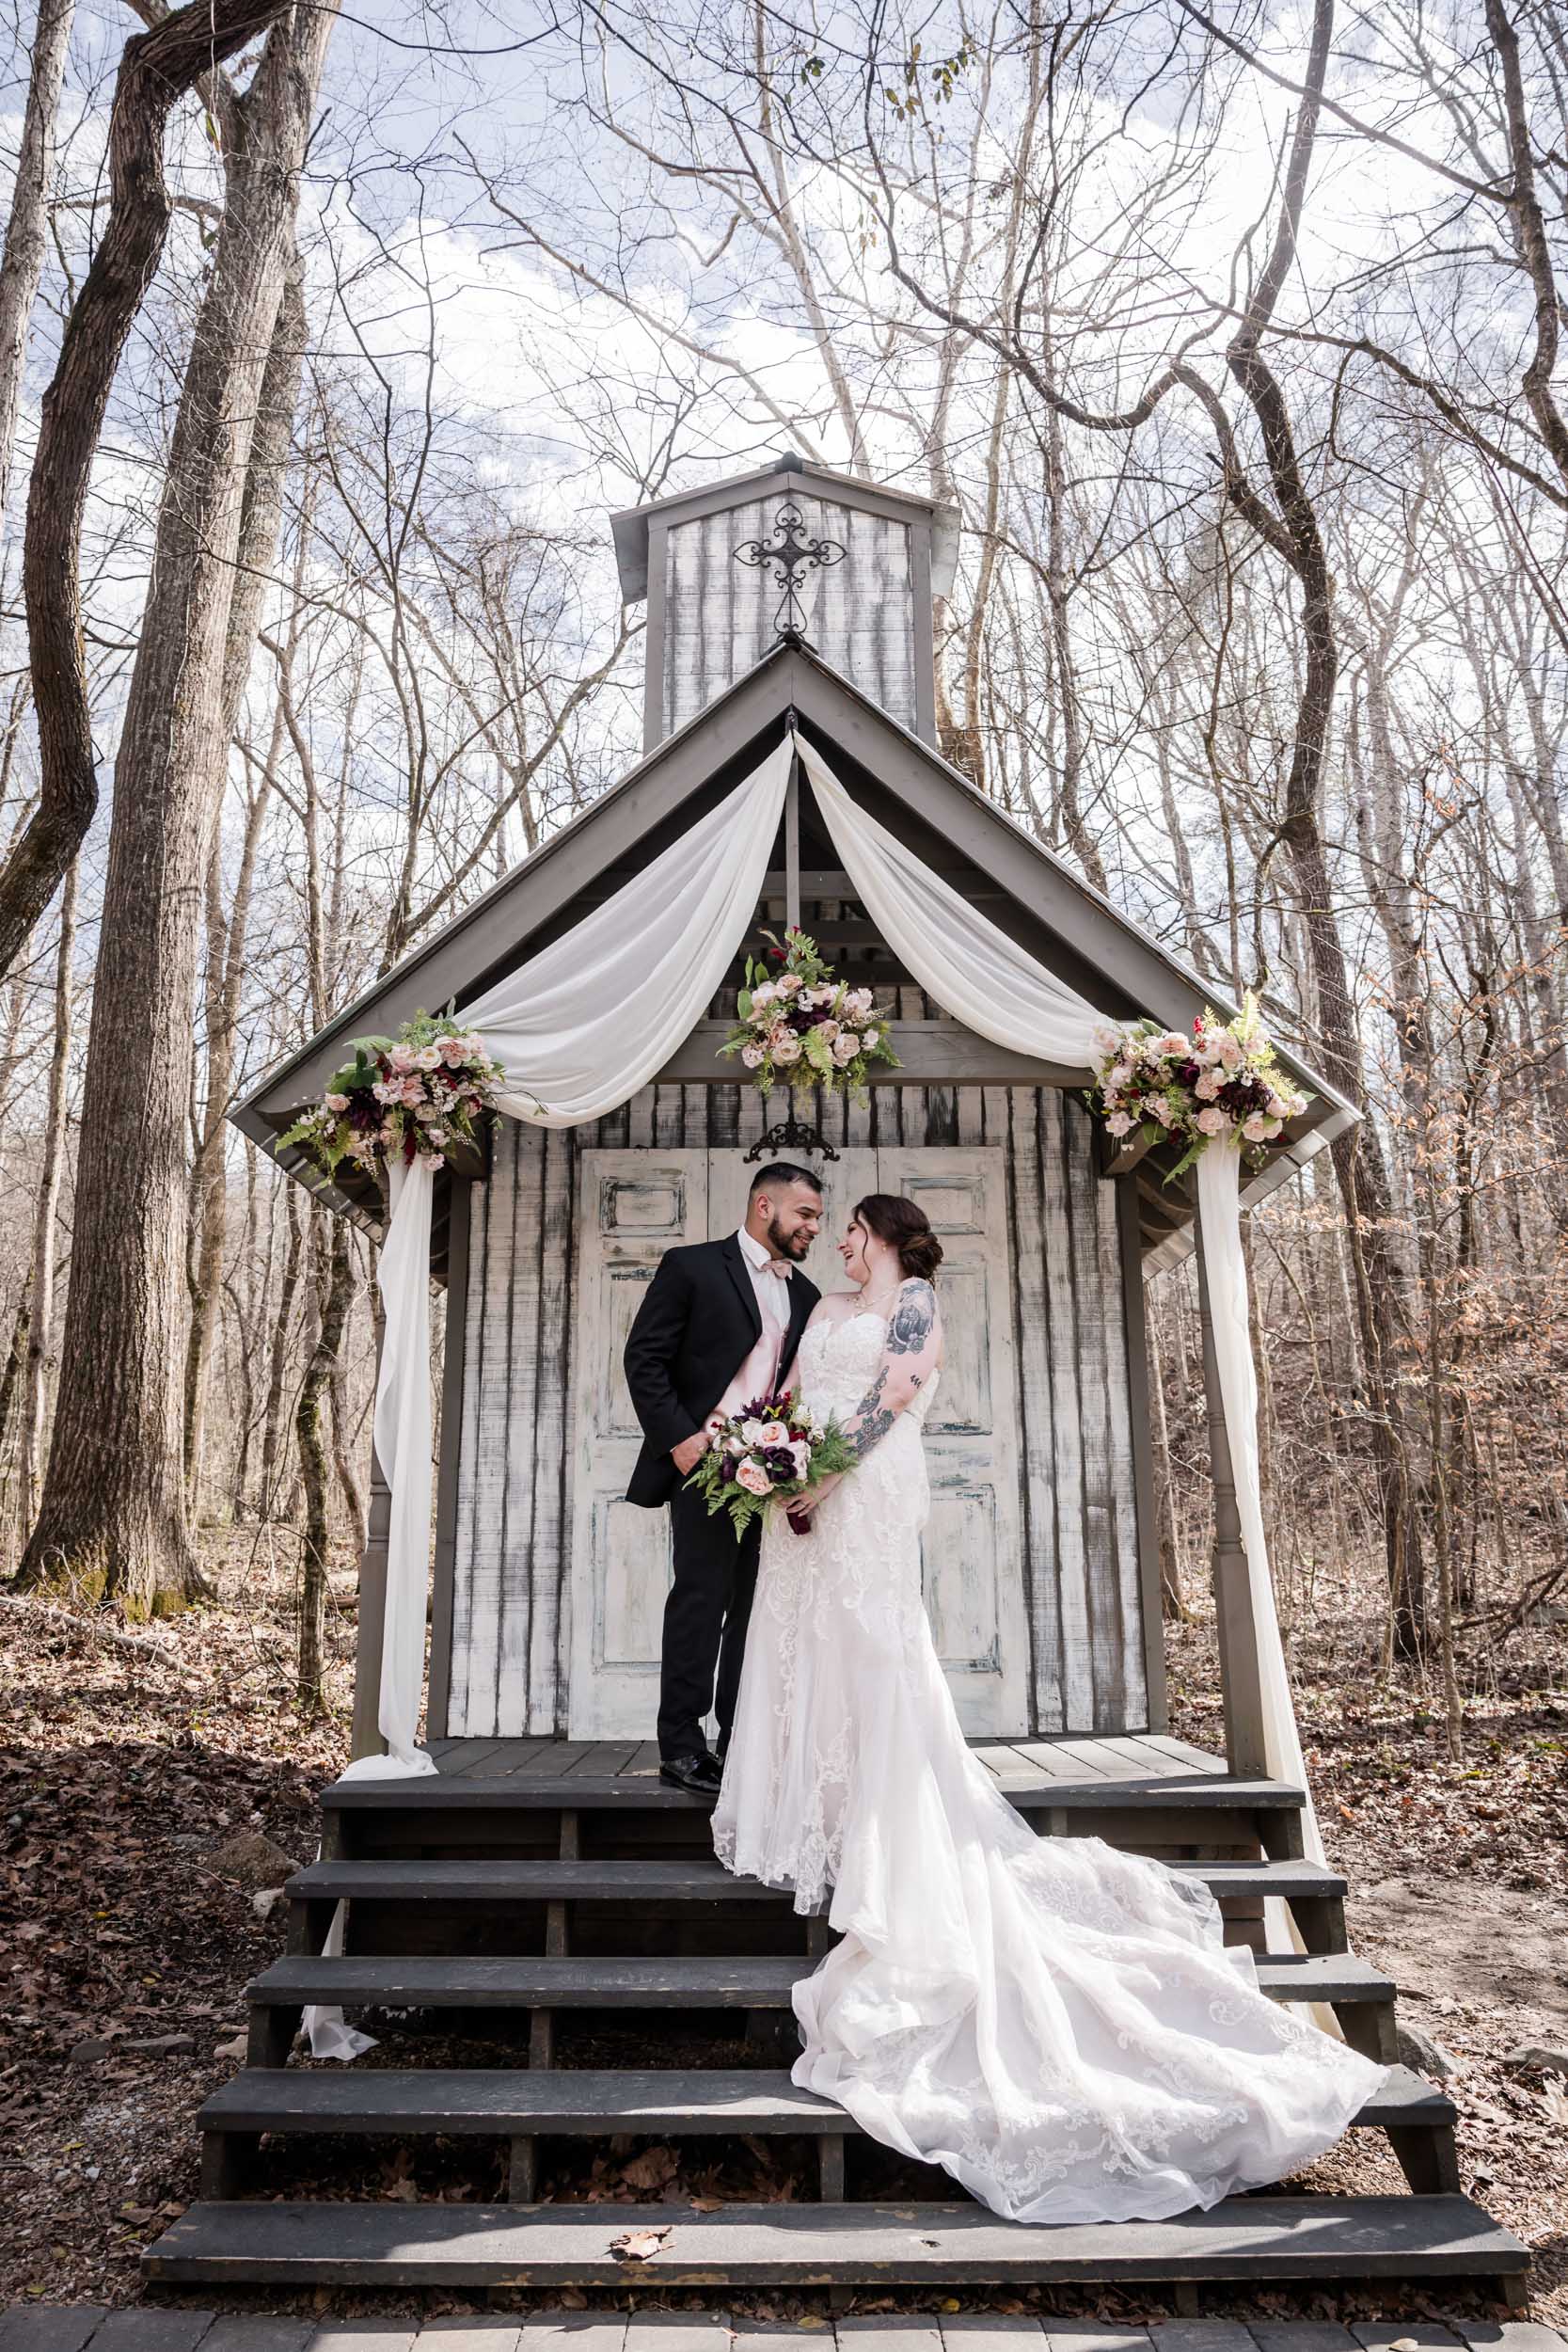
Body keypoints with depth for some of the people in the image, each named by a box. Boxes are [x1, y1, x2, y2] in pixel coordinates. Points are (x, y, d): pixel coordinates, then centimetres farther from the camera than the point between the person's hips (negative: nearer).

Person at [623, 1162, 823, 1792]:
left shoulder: (805, 1294, 16)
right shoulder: (692, 1266, -2)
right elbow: (644, 1357, -6)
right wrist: (680, 1439, -14)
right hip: (708, 1461, -6)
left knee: (756, 1605, 8)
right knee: (701, 1598, -5)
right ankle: (681, 1746, 5)